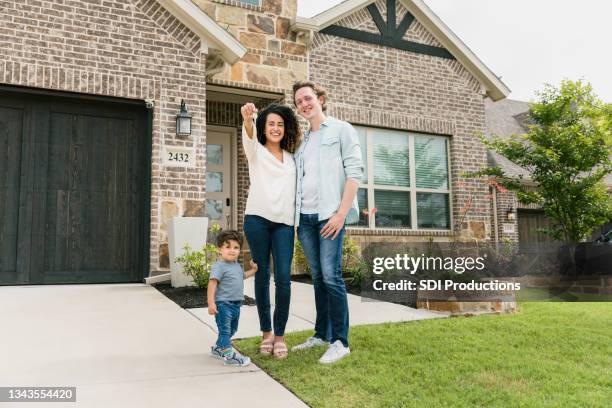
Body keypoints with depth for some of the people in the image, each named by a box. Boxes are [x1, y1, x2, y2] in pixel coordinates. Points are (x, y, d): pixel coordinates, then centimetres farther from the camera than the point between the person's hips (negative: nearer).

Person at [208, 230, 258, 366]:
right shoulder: (219, 266, -16)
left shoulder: (237, 265, 12)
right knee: (225, 330, -4)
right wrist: (211, 302, -28)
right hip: (223, 304, -9)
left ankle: (217, 349, 37)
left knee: (231, 330, 21)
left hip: (236, 304, 9)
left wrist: (253, 270, 24)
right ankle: (229, 355, -3)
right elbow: (212, 284, -22)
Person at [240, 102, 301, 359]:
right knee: (262, 276, 2)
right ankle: (266, 333, 14)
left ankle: (280, 335, 3)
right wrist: (247, 118, -34)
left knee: (283, 277, -8)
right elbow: (249, 135, -14)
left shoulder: (291, 157, 21)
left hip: (284, 222, 2)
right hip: (257, 219, -2)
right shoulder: (256, 151, 10)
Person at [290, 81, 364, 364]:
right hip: (305, 217, 6)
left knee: (331, 276, -10)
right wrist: (294, 215, 8)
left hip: (330, 214, -6)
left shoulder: (341, 130, 4)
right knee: (317, 277, 9)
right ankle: (321, 334, 18)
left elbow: (354, 171, -6)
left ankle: (340, 341, -3)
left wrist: (341, 213, -14)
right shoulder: (302, 140, 21)